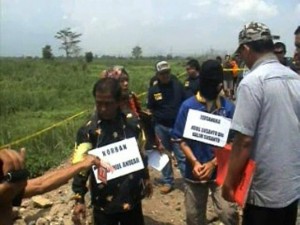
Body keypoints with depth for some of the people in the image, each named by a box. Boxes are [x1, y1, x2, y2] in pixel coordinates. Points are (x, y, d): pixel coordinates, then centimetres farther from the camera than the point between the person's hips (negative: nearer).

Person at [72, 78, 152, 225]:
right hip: (104, 202, -3)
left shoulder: (133, 124, -5)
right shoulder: (88, 131, -14)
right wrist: (79, 199, -18)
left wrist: (145, 178, 19)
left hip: (132, 198, 3)